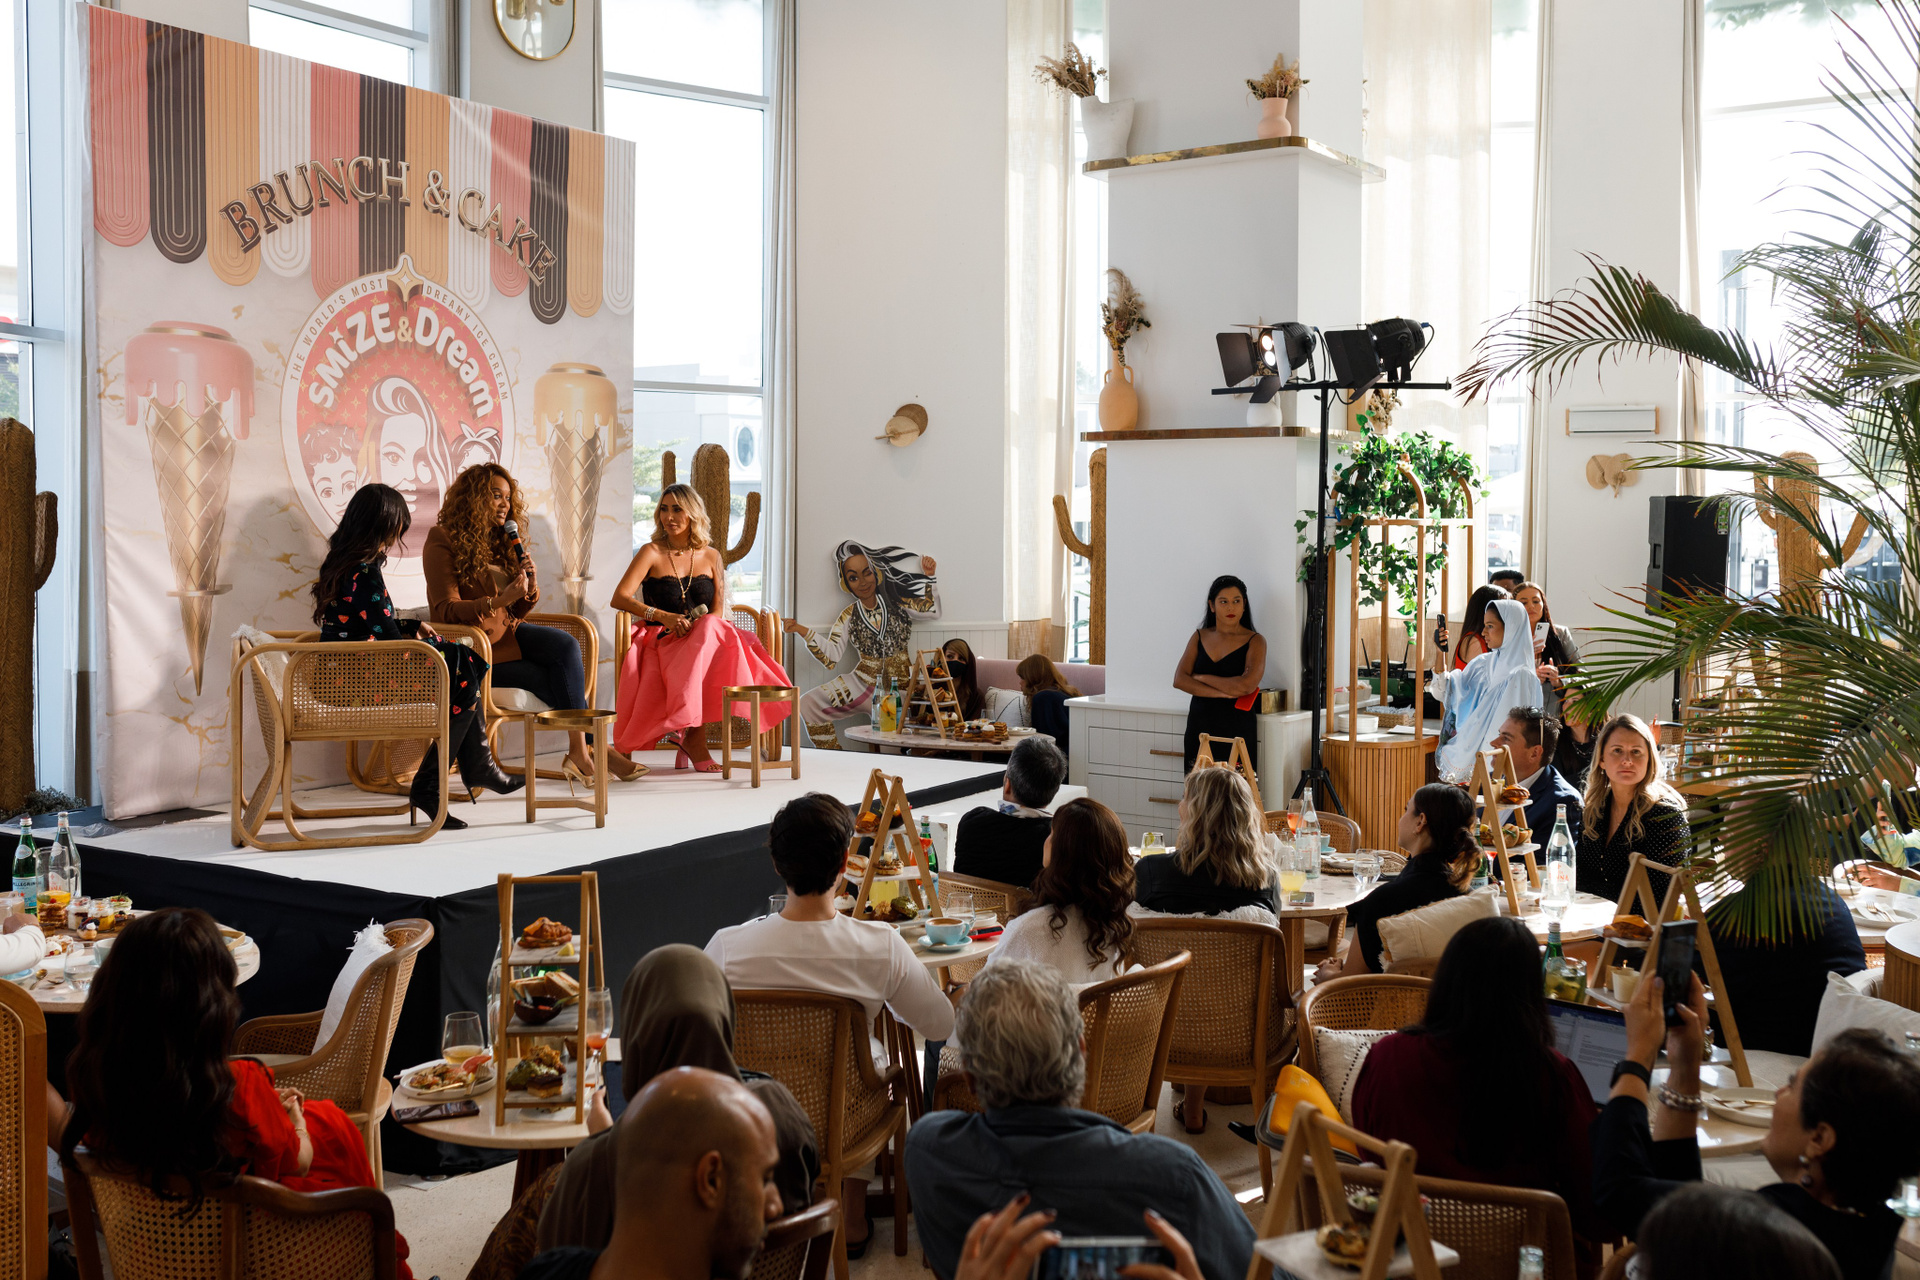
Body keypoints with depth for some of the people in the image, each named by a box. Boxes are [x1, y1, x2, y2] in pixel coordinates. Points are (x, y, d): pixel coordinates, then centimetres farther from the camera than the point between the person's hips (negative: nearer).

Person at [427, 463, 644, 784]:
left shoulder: (503, 542, 16)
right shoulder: (442, 542, -6)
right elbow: (446, 609, -15)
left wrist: (531, 584, -6)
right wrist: (500, 600, -26)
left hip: (507, 632, 6)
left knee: (567, 645, -24)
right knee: (553, 678, -22)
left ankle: (579, 752, -29)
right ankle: (593, 749, -8)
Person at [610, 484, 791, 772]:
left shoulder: (711, 556, 14)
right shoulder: (652, 553, 4)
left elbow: (718, 612, 7)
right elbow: (619, 598, -8)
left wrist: (691, 627, -15)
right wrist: (664, 617, -19)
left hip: (705, 641, 3)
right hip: (661, 643, -3)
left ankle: (691, 735, -24)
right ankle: (694, 738, -30)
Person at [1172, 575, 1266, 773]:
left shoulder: (1255, 641, 0)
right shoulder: (1199, 637, 11)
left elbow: (1247, 685, -16)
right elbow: (1179, 680, -1)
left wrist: (1201, 678, -5)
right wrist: (1224, 692, -12)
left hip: (1237, 730, -3)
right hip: (1199, 727, 3)